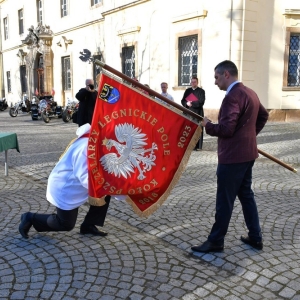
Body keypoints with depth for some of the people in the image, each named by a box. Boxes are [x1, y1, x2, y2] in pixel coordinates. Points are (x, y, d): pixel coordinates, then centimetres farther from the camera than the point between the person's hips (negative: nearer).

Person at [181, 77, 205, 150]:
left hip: (197, 113, -3)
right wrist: (187, 103, -13)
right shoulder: (187, 91, 15)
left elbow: (201, 102, -9)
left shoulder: (201, 91, 3)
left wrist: (192, 103, -13)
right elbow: (183, 101, 8)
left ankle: (198, 146, 0)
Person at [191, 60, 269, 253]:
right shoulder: (250, 93, 12)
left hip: (233, 156, -10)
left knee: (225, 200, 0)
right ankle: (255, 237, 27)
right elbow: (264, 116, 26)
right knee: (246, 195, 18)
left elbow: (226, 129, -25)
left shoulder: (233, 96, -19)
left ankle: (216, 241, 13)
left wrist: (208, 125, -8)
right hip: (247, 153, 10)